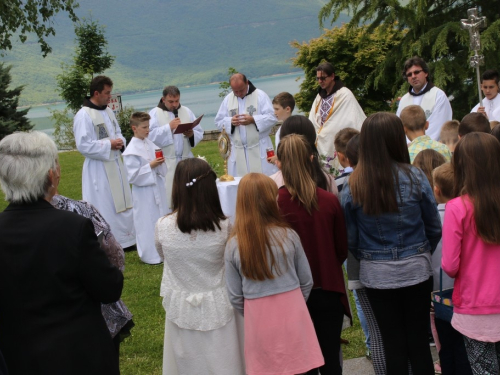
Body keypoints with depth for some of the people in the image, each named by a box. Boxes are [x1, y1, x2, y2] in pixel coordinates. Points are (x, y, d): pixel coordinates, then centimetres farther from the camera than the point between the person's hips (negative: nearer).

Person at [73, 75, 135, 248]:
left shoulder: (108, 111, 9)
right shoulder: (84, 115, -16)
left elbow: (117, 132, 21)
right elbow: (83, 145, -20)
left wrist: (120, 141, -2)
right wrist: (109, 145, -18)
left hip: (115, 165, 8)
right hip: (98, 169, -8)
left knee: (122, 202, 14)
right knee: (104, 208, -2)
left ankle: (124, 239, 27)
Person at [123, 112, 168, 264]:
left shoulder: (150, 144, 6)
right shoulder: (131, 151, -14)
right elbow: (132, 176, -17)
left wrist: (160, 162, -8)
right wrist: (150, 166, -20)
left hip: (157, 187, 7)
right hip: (144, 191, -7)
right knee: (147, 223, 1)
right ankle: (150, 255, 14)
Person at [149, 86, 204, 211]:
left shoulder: (187, 111, 12)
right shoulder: (155, 113, 1)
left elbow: (200, 133, 8)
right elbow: (151, 135, -13)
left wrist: (192, 134, -13)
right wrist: (169, 127, -19)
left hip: (186, 160, 4)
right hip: (166, 163, -4)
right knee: (168, 196, -6)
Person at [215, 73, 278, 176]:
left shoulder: (260, 95, -1)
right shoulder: (228, 99, 9)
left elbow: (271, 118, -6)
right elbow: (219, 122, 9)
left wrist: (253, 120, -20)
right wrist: (230, 122, -12)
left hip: (259, 149, -3)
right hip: (238, 151, 3)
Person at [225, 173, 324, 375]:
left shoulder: (233, 245, -8)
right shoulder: (288, 235, -8)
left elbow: (235, 296, -1)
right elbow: (306, 281, 3)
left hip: (258, 321, 0)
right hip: (292, 315, 0)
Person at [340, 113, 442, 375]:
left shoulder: (352, 186, -11)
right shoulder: (414, 177, -11)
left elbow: (350, 238, -5)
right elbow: (434, 228, -1)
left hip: (377, 275, 0)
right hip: (416, 271, 0)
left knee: (393, 344, 13)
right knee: (419, 341, 13)